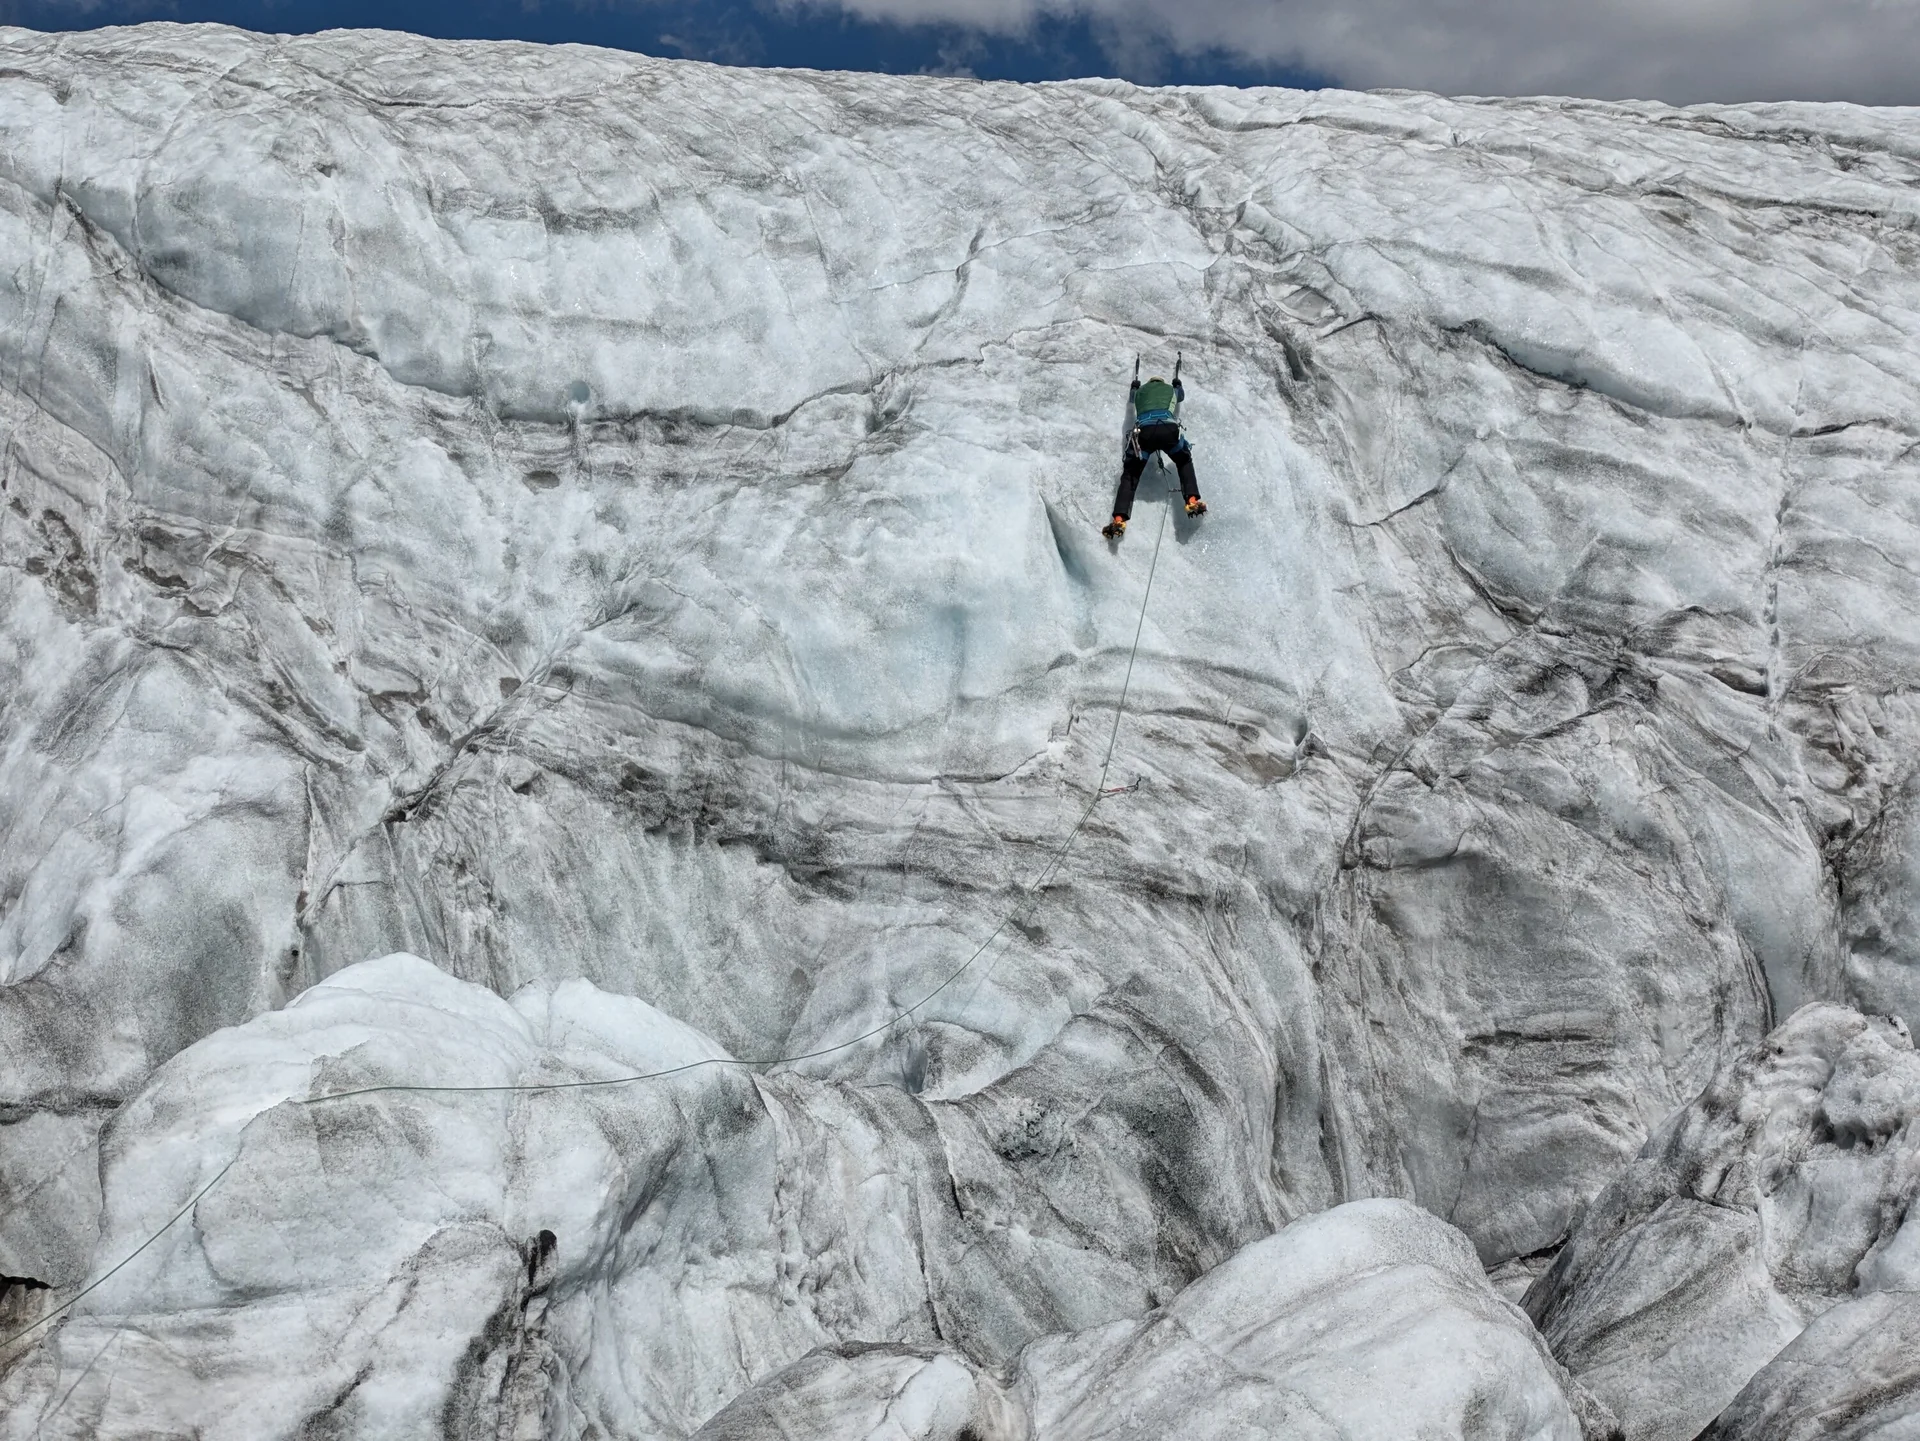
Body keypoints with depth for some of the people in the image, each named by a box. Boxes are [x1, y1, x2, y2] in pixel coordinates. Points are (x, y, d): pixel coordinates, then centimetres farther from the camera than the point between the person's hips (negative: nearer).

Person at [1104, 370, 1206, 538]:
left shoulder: (1141, 391, 34)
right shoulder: (1171, 389, 35)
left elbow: (1133, 397, 59)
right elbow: (1181, 395, 60)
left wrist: (1135, 385, 80)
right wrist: (1177, 382, 81)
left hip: (1143, 431, 0)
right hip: (1169, 429, 0)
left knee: (1130, 475, 8)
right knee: (1184, 461, 27)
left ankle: (1119, 520, -11)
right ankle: (1192, 501, 6)